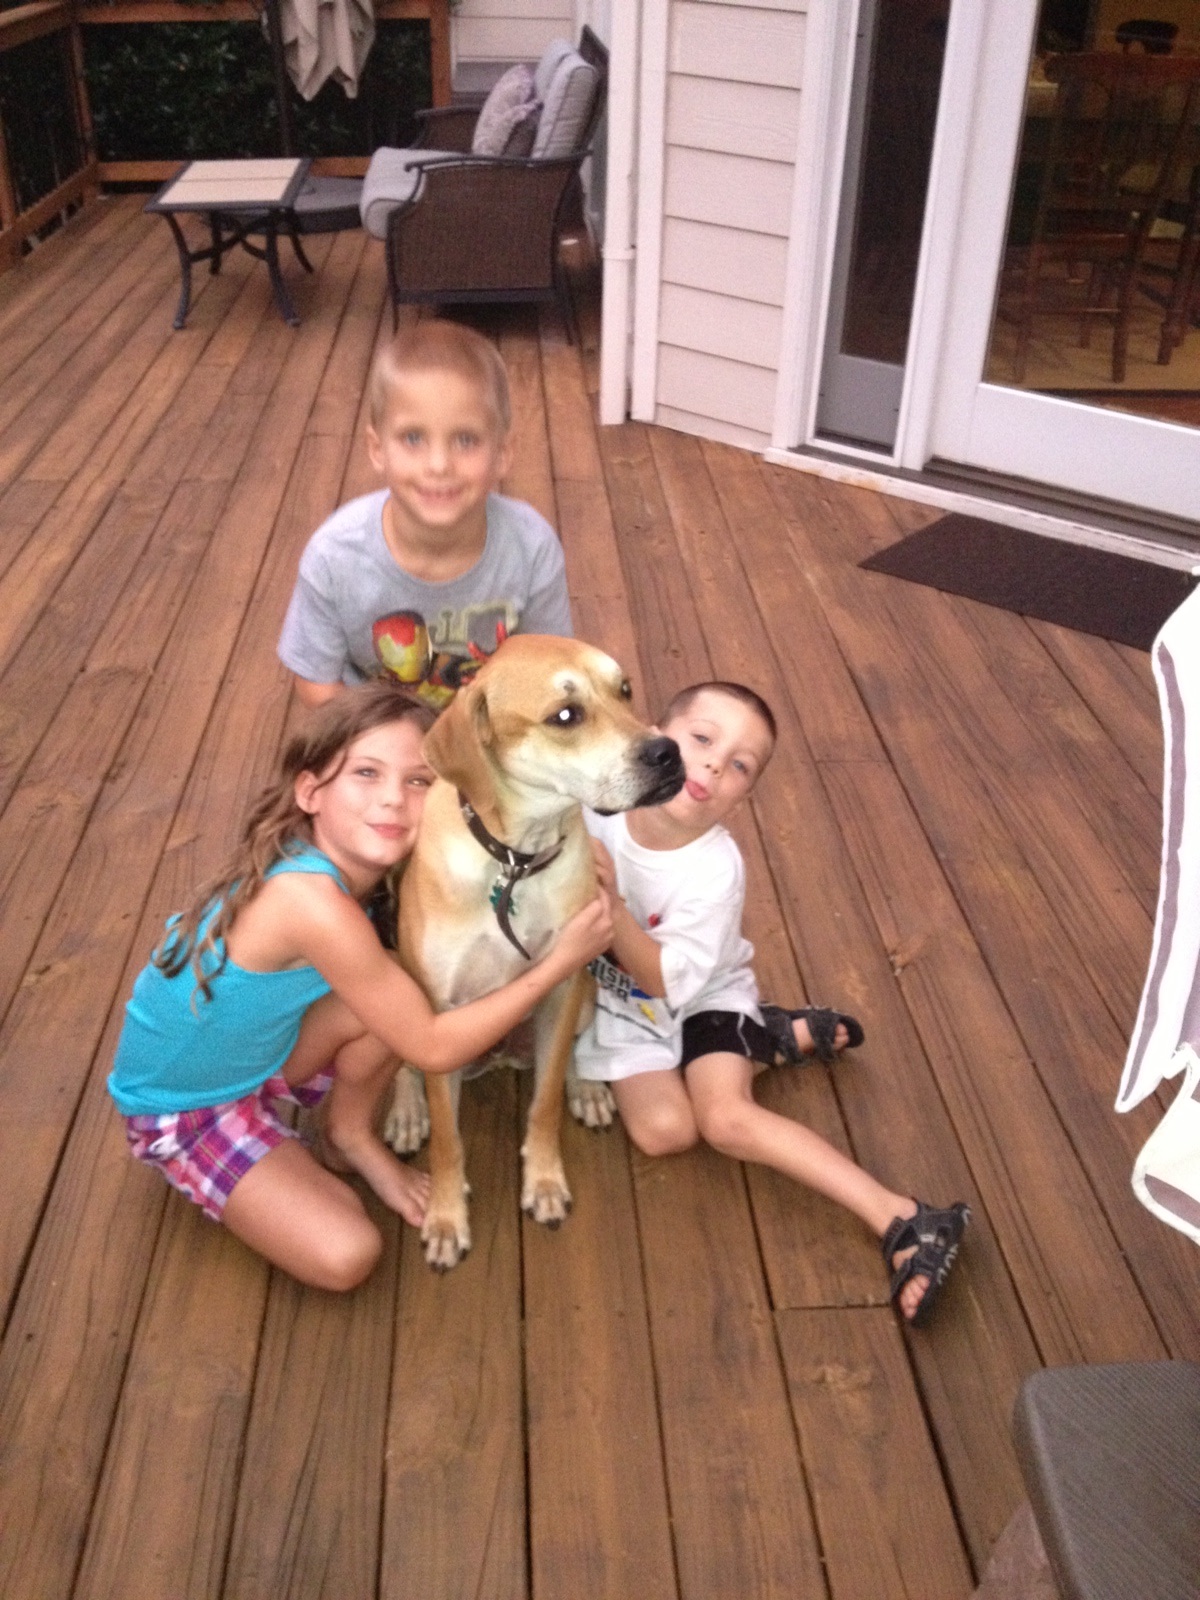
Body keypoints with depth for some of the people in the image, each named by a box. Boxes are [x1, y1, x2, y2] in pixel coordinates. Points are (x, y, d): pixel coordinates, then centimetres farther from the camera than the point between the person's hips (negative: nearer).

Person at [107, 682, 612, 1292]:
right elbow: (433, 1047, -27)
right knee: (346, 1256, -19)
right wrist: (561, 960, -24)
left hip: (260, 1050, 7)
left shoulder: (329, 856, -13)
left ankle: (353, 1136, 6)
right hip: (181, 1109, -7)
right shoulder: (313, 901, -36)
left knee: (390, 993, -19)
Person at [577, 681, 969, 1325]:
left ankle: (903, 1221, -25)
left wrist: (609, 903, -37)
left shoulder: (714, 871, -26)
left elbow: (666, 981, -26)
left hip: (698, 995, -3)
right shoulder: (590, 808, -18)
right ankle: (766, 1039, 3)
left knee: (726, 1116, -27)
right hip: (612, 1002, 4)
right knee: (662, 1127, -20)